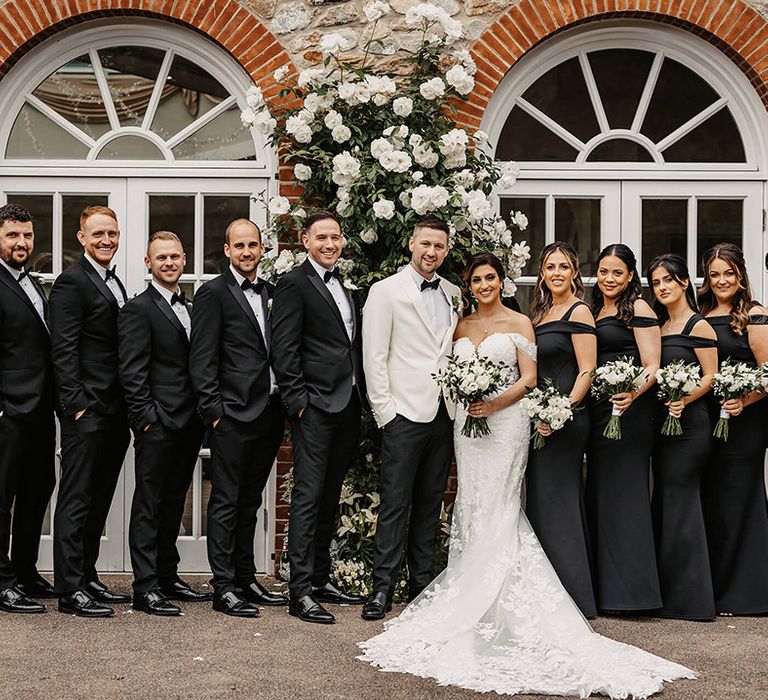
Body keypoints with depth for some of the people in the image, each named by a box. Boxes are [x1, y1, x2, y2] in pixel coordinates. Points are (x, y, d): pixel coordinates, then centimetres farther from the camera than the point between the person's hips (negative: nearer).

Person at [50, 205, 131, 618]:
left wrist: (128, 406, 14)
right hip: (87, 411, -9)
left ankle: (87, 577, 22)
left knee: (99, 500, 13)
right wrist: (77, 404, -20)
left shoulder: (115, 284, 18)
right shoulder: (72, 282, -9)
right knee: (76, 500, -4)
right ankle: (70, 590, -1)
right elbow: (63, 351, -15)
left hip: (114, 412, 9)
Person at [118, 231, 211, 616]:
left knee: (173, 503, 15)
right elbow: (132, 373, -12)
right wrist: (148, 418, -16)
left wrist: (202, 414, 11)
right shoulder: (138, 309, -6)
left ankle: (167, 577, 24)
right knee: (149, 505, -3)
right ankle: (145, 588, -1)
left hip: (188, 424, 8)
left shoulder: (191, 307, 16)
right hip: (158, 425, -7)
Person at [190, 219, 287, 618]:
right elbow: (202, 360, -9)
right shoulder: (213, 293, -4)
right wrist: (214, 410, -14)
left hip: (268, 414, 7)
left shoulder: (271, 292, 15)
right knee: (226, 501, -2)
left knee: (249, 502, 14)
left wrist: (286, 403, 9)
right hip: (233, 415, -6)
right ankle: (224, 588, 2)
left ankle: (246, 579, 23)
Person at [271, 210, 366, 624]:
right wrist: (298, 401, -16)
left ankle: (321, 581, 21)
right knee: (308, 498, -8)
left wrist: (361, 401, 14)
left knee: (329, 499, 13)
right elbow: (284, 350, -11)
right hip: (316, 406, -8)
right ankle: (300, 593, -8)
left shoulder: (343, 287, 19)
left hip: (347, 407, 8)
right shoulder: (294, 284, -5)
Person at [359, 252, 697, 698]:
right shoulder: (462, 326, 14)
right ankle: (473, 592, 10)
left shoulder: (519, 323, 0)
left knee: (498, 510, -7)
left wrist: (496, 402, -17)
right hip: (468, 423, 5)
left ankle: (500, 605, -2)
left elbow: (529, 377, -5)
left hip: (506, 422, -5)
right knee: (472, 508, 4)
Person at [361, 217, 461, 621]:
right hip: (405, 413, -5)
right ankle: (383, 587, 0)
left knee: (430, 503, 10)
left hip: (444, 414, 5)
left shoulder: (453, 295, 14)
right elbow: (374, 357, -5)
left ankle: (421, 584, 17)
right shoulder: (386, 291, -1)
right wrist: (384, 409, -10)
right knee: (395, 504, -6)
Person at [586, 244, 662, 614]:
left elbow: (652, 367, -11)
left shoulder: (638, 309, -5)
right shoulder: (594, 311, 17)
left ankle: (630, 589, -3)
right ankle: (606, 589, 16)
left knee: (625, 492, -7)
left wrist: (633, 393, -28)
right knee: (599, 494, 9)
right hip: (598, 410, 8)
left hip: (630, 411, -8)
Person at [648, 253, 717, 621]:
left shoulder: (698, 326, -7)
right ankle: (667, 594, 16)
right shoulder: (660, 328, 16)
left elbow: (711, 376, -10)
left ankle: (688, 597, 1)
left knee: (679, 501, -6)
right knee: (663, 503, 9)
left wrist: (684, 400, -22)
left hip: (690, 422, -8)